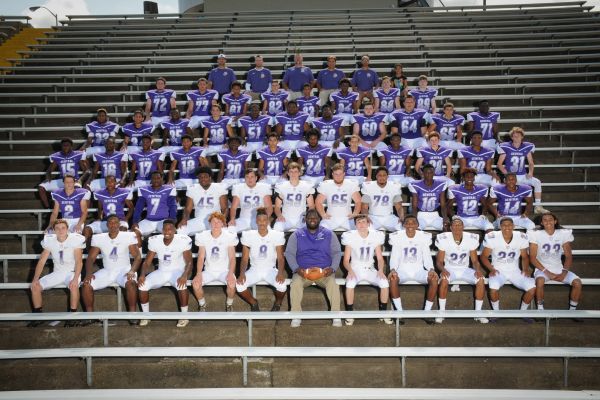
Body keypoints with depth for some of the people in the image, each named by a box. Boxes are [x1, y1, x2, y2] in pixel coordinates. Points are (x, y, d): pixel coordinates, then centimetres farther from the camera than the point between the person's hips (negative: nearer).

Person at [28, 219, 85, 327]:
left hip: (72, 272, -5)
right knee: (35, 286, -12)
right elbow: (41, 261, -2)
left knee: (73, 286, -36)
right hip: (57, 273, 5)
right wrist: (35, 278, -13)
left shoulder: (75, 240, -16)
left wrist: (75, 278, -33)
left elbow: (79, 261, -20)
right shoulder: (49, 241, -3)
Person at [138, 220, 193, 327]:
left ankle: (184, 316, -14)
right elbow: (147, 262, 0)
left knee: (181, 285, -36)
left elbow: (189, 262, -14)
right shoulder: (154, 241, -5)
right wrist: (142, 274, -21)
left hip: (178, 271, -3)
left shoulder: (183, 240, -15)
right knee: (142, 284, -21)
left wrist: (185, 275, -34)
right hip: (161, 272, 4)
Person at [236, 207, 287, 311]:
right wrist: (242, 273, -22)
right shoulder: (248, 235, -5)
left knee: (282, 285, -32)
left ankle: (277, 303, 6)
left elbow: (280, 258, -8)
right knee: (239, 285, -28)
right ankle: (253, 303, 6)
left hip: (270, 269, -1)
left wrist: (280, 272, -27)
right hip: (254, 270, 1)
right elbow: (245, 259, -3)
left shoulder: (277, 235, -7)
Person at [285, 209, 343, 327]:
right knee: (295, 284, -31)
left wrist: (332, 268, -11)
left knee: (333, 284, -31)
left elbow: (337, 253, 7)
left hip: (324, 271, 0)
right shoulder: (297, 235, 11)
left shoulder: (328, 234, 11)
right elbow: (289, 253, 4)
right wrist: (296, 268, -14)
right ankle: (296, 316, -20)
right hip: (303, 271, 0)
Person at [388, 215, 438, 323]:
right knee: (392, 279, -33)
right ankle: (400, 312, -18)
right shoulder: (397, 237, -3)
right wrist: (393, 269, -25)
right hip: (402, 270, -1)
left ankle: (427, 311, -12)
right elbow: (394, 257, -4)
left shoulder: (424, 236, -1)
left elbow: (427, 257, 0)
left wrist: (431, 269, -20)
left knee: (434, 279, -27)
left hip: (419, 270, 1)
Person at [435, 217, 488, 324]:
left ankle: (478, 313, -10)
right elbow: (439, 261, -6)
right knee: (444, 280, -34)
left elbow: (475, 260, 2)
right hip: (449, 269, -2)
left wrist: (478, 269, -20)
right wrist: (442, 270, -28)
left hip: (465, 269, 2)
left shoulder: (471, 239, -6)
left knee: (481, 280, -25)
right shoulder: (444, 239, -11)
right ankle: (441, 312, -19)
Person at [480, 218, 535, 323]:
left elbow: (524, 256, 9)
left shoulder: (522, 237, -5)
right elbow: (484, 256, -4)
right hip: (498, 271, -2)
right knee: (493, 288, -32)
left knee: (532, 287, -20)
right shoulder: (492, 237, -13)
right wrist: (491, 269, -18)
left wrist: (525, 269, -9)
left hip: (515, 271, 3)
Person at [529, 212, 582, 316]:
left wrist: (564, 272, -11)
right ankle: (540, 310, -16)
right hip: (542, 269, -3)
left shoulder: (563, 234, 2)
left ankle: (572, 310, 1)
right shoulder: (536, 234, -6)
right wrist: (546, 271, -16)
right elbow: (532, 258, -8)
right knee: (540, 281, -34)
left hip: (559, 269, 3)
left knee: (577, 282, -19)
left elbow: (568, 256, 4)